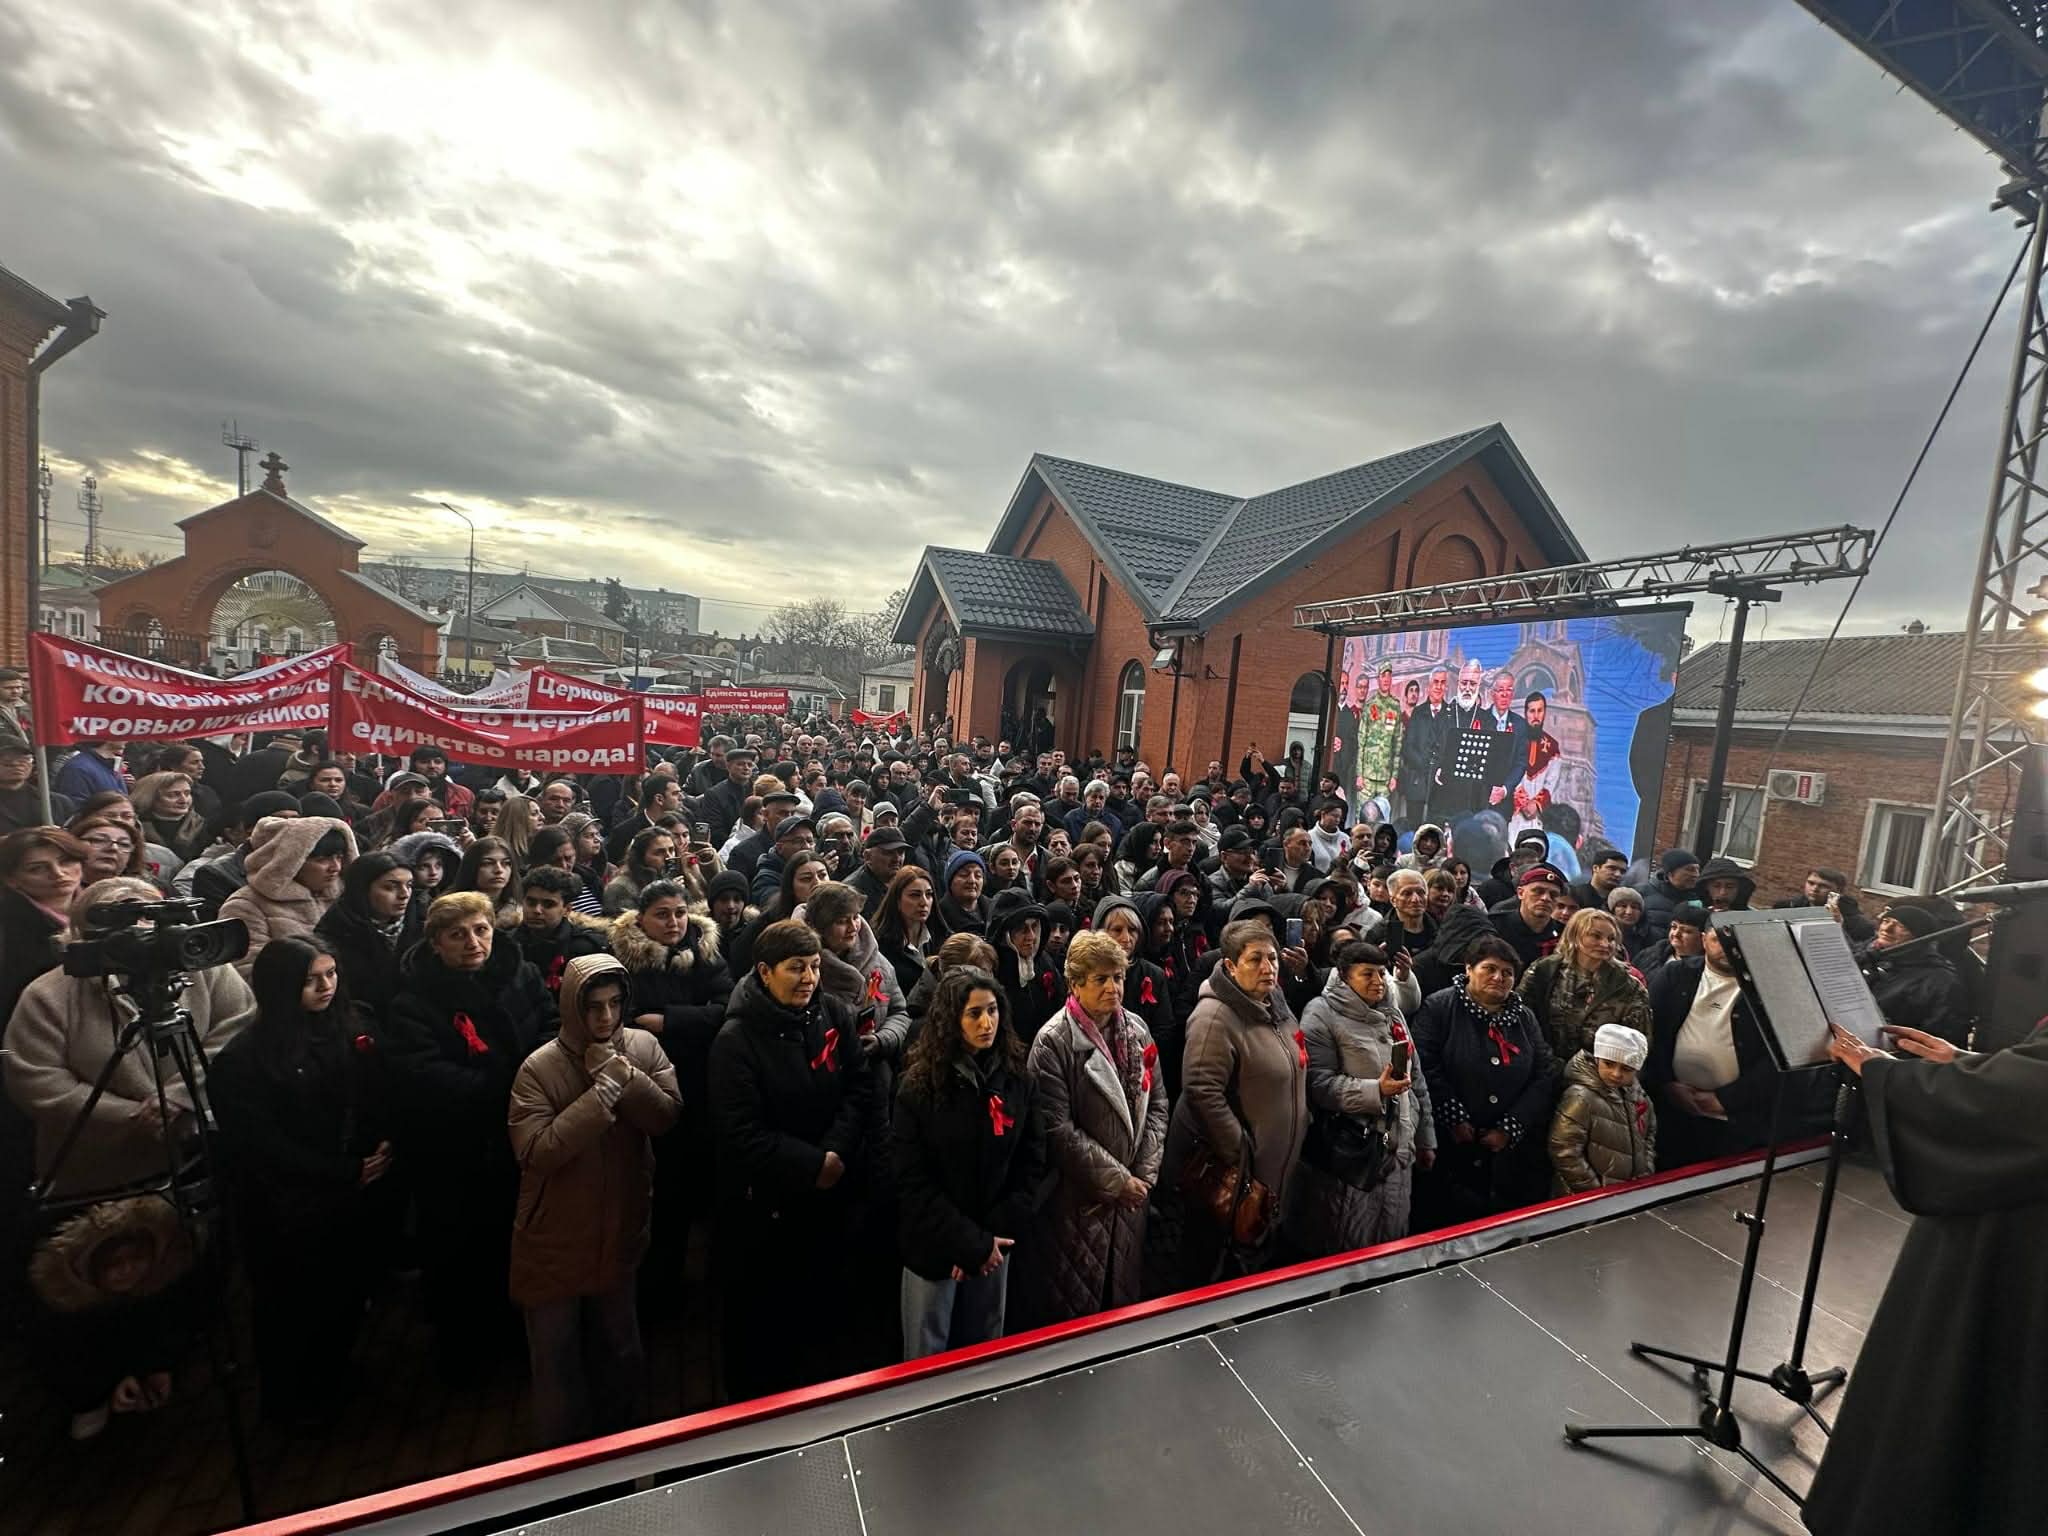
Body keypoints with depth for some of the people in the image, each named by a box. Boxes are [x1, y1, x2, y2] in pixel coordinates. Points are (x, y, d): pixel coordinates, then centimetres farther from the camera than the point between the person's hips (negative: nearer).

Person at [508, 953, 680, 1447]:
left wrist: (623, 1075, -28)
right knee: (557, 1360, 17)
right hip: (555, 1241, -3)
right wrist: (604, 1088, -31)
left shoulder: (644, 1047, -10)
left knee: (620, 1350, 23)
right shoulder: (539, 1068, -18)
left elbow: (668, 1116, -17)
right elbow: (536, 1152, -27)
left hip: (620, 1232, 3)